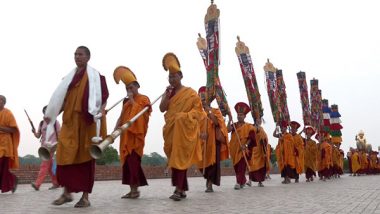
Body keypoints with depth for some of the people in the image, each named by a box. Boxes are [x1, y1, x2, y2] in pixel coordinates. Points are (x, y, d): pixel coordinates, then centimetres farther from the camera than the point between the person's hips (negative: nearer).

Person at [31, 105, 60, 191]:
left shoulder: (55, 122, -1)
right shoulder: (41, 123, 12)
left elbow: (59, 134, -2)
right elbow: (38, 136, 11)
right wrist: (34, 132, -10)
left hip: (51, 146, -6)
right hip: (44, 146, 6)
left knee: (44, 165, -13)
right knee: (49, 166, 8)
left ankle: (37, 184, -18)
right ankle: (56, 183, 17)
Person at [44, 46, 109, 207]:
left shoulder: (95, 76, 2)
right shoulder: (69, 77, 19)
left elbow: (103, 96, -6)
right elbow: (61, 97, 17)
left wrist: (100, 111, -24)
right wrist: (50, 114, 8)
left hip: (87, 121, -5)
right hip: (70, 121, 5)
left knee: (85, 157, -3)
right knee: (66, 156, -3)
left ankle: (85, 196, 3)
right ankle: (67, 193, 8)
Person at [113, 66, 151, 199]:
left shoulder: (143, 99, 2)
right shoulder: (127, 102, 21)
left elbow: (139, 112, -15)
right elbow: (121, 118, 18)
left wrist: (132, 100, -8)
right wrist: (115, 130, 7)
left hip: (136, 135, -7)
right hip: (126, 135, 7)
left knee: (133, 161, -13)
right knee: (127, 161, 4)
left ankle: (135, 189, -9)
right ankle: (132, 189, 10)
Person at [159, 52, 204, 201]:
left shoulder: (190, 92, 0)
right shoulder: (169, 92, 15)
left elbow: (197, 109, -2)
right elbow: (162, 108, 4)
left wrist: (185, 116, -13)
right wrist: (167, 94, -5)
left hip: (184, 129, -6)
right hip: (171, 129, 6)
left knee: (180, 158, -13)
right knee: (175, 158, 5)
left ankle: (178, 189, -15)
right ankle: (182, 189, 12)